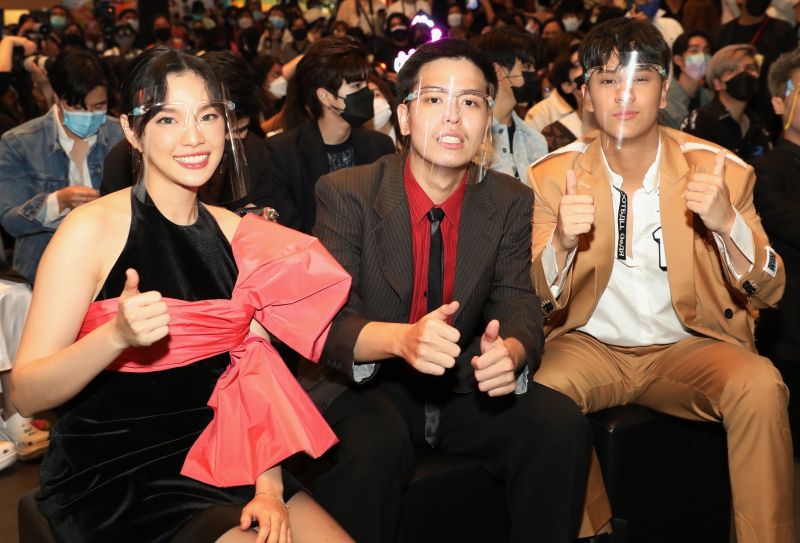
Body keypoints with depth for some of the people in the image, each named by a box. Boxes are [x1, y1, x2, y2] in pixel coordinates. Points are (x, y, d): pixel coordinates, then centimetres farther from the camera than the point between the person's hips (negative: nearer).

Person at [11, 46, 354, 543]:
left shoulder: (235, 233, 3)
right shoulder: (92, 228, -12)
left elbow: (257, 368, 5)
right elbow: (26, 395, -16)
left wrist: (269, 489, -7)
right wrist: (118, 335, -33)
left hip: (210, 460, 5)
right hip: (110, 479, -4)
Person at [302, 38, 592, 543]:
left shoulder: (511, 202, 1)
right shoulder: (346, 194, -9)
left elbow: (518, 308, -4)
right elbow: (328, 320, -17)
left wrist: (510, 350, -30)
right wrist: (401, 339, -39)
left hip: (467, 388, 3)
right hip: (369, 387, -3)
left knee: (562, 425, -21)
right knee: (373, 445, -34)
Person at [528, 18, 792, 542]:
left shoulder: (719, 169, -4)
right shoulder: (555, 176, -3)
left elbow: (769, 293, -5)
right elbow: (539, 304, -6)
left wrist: (729, 226, -26)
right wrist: (561, 243, -28)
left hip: (689, 348, 0)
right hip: (590, 344, 0)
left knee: (760, 387, -29)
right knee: (545, 390, -30)